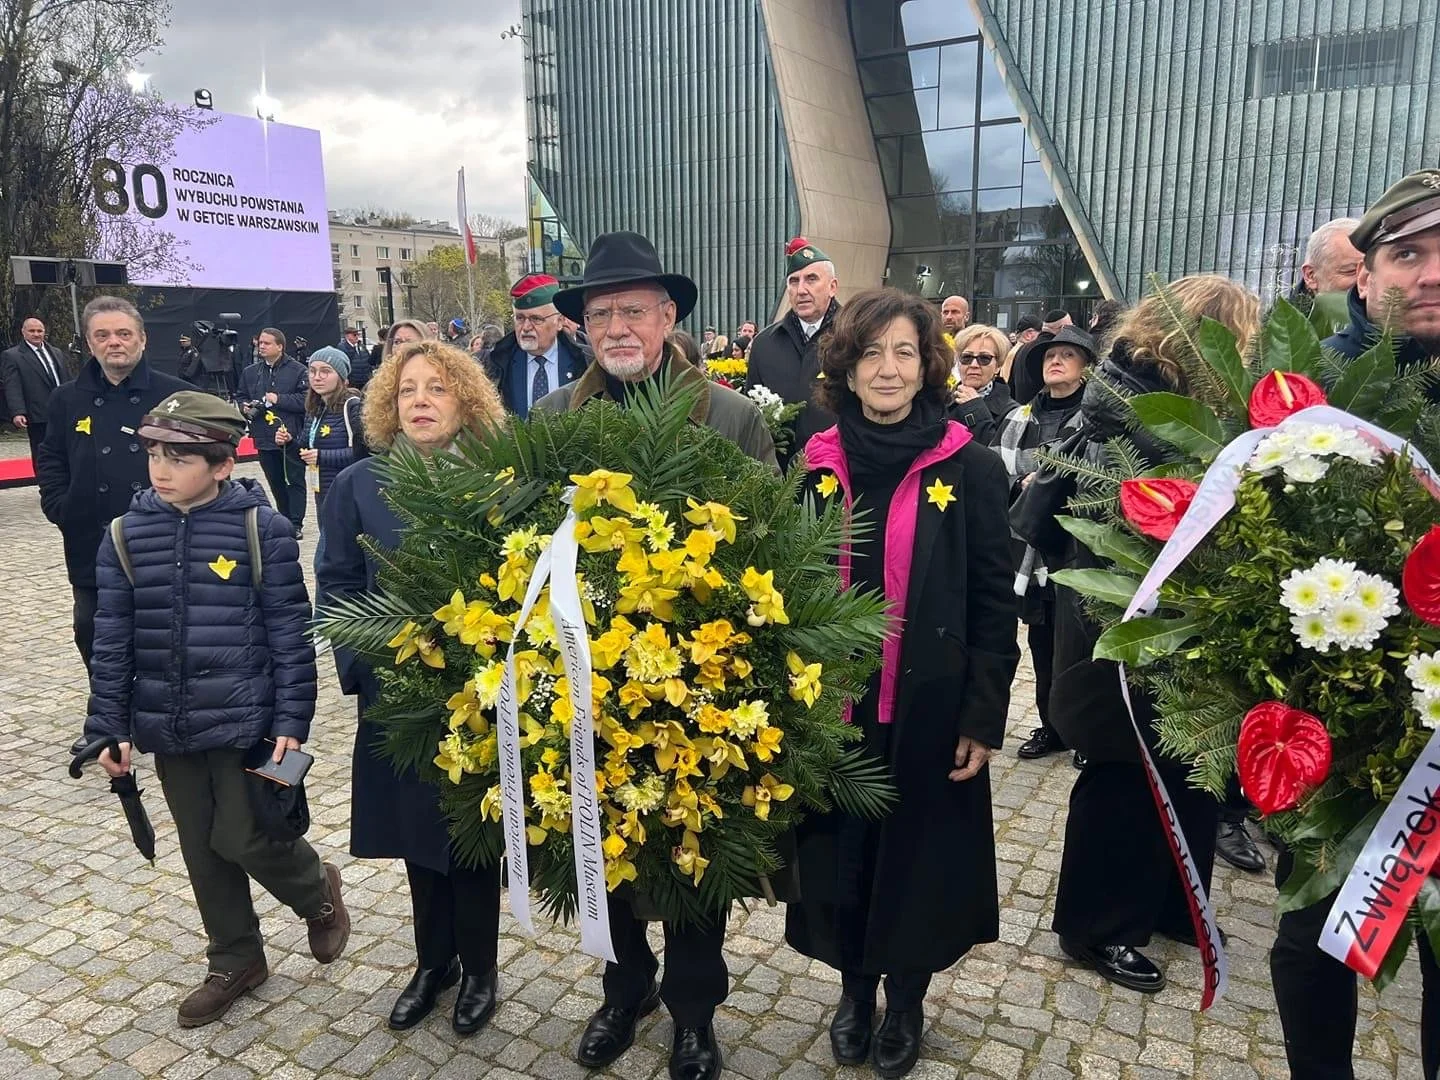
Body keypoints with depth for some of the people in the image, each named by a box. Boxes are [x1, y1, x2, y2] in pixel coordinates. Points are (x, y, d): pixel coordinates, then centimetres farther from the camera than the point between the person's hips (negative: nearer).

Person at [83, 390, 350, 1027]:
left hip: (245, 722, -4)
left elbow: (290, 634, -8)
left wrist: (291, 721, -11)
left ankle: (318, 891, 32)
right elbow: (112, 644, 4)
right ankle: (235, 961, 36)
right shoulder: (125, 536, -1)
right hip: (169, 727, 4)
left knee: (242, 839, 0)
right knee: (202, 851, 15)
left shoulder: (261, 529, -11)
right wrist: (108, 728, 2)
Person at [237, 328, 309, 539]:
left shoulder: (298, 370, -5)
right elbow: (242, 398, 20)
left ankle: (296, 524, 4)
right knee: (275, 482, 13)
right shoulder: (250, 372, 11)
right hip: (265, 436, 5)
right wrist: (248, 408, -1)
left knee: (295, 480, 0)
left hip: (292, 435, -5)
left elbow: (306, 399, -13)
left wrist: (279, 399, -16)